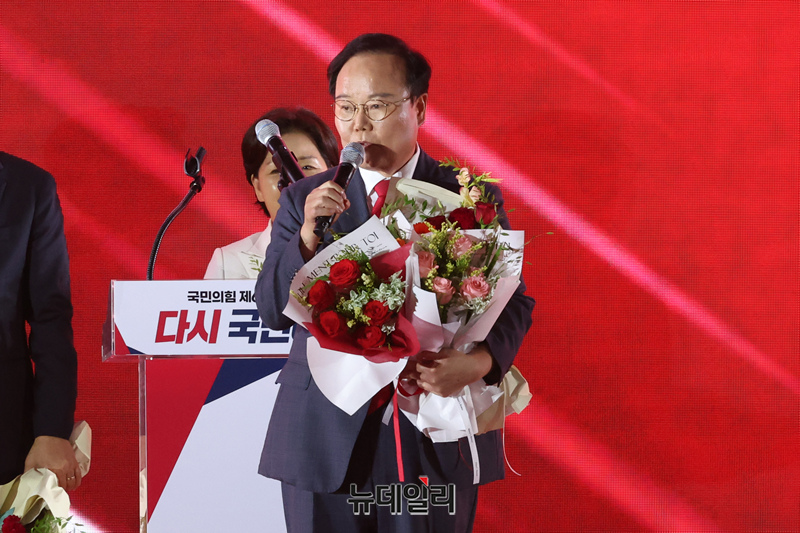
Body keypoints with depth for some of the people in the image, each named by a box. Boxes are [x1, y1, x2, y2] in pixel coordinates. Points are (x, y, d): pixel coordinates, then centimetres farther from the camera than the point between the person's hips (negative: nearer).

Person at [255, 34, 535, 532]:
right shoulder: (304, 201, 7)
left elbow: (513, 300, 2)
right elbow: (273, 311, 2)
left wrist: (480, 360, -18)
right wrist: (308, 235, -14)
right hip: (325, 440, 1)